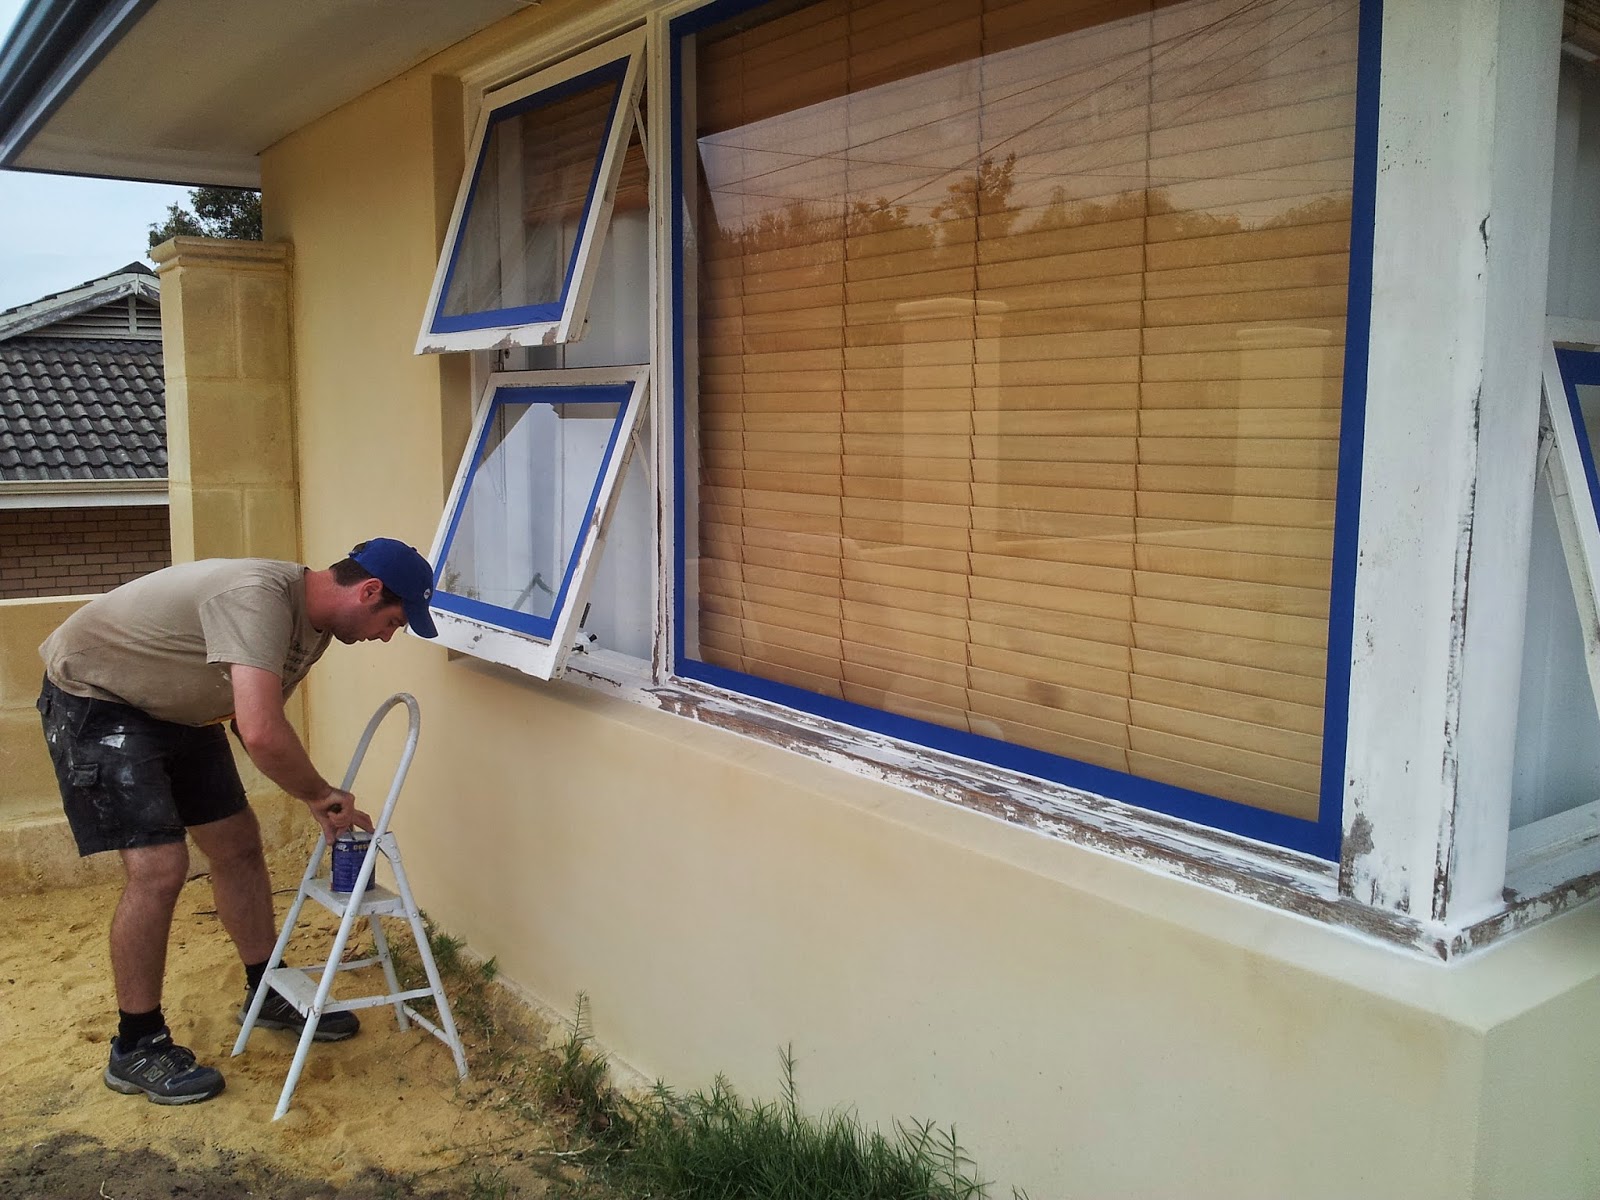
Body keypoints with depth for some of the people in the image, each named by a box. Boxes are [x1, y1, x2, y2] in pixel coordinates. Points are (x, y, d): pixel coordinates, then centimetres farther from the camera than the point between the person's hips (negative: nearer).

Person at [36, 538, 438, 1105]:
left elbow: (253, 722, 6)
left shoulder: (313, 621, -4)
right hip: (92, 695, -9)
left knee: (238, 843, 9)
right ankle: (136, 1049, 3)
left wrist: (319, 799, -3)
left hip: (173, 707, 9)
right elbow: (263, 736, -43)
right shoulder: (259, 597, -35)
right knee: (159, 868, -15)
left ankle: (268, 995, 26)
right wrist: (323, 794, -25)